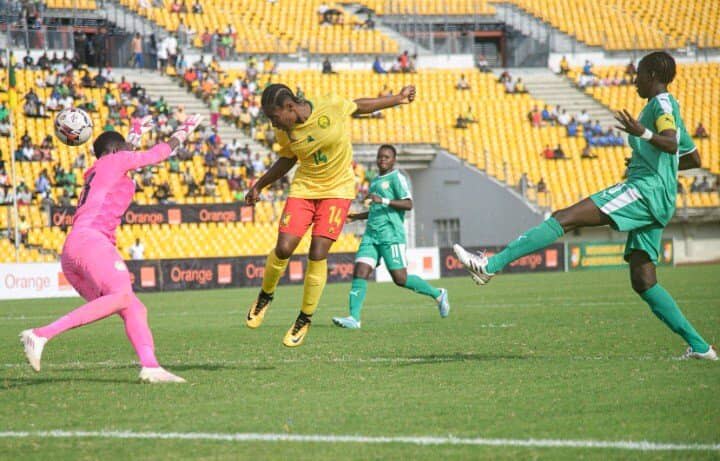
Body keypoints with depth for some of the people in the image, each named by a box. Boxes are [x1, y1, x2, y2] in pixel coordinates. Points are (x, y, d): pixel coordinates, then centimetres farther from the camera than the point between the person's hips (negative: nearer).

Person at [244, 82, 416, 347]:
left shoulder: (332, 107, -19)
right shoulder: (284, 132, -7)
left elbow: (358, 106, 1)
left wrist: (398, 99, 12)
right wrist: (259, 186, 10)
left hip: (337, 189, -3)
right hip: (304, 188, 3)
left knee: (317, 254, -12)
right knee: (283, 248, -13)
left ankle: (305, 320, 5)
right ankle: (265, 296, 17)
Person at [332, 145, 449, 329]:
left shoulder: (396, 178, -2)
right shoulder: (375, 180, 22)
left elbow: (408, 204, -13)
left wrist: (383, 200, -22)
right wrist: (356, 217, 24)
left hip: (391, 235, -7)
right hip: (371, 234, 7)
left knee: (400, 279, -7)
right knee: (360, 272, -10)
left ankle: (437, 294, 14)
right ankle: (354, 318, -15)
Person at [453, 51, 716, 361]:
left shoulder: (662, 103, -2)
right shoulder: (667, 107, 27)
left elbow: (671, 144, -22)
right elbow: (694, 159, 36)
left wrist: (643, 134, -40)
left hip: (645, 189, -10)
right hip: (657, 204, 10)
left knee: (565, 219, -18)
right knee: (643, 282, 6)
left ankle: (492, 265, -28)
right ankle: (699, 346, 1)